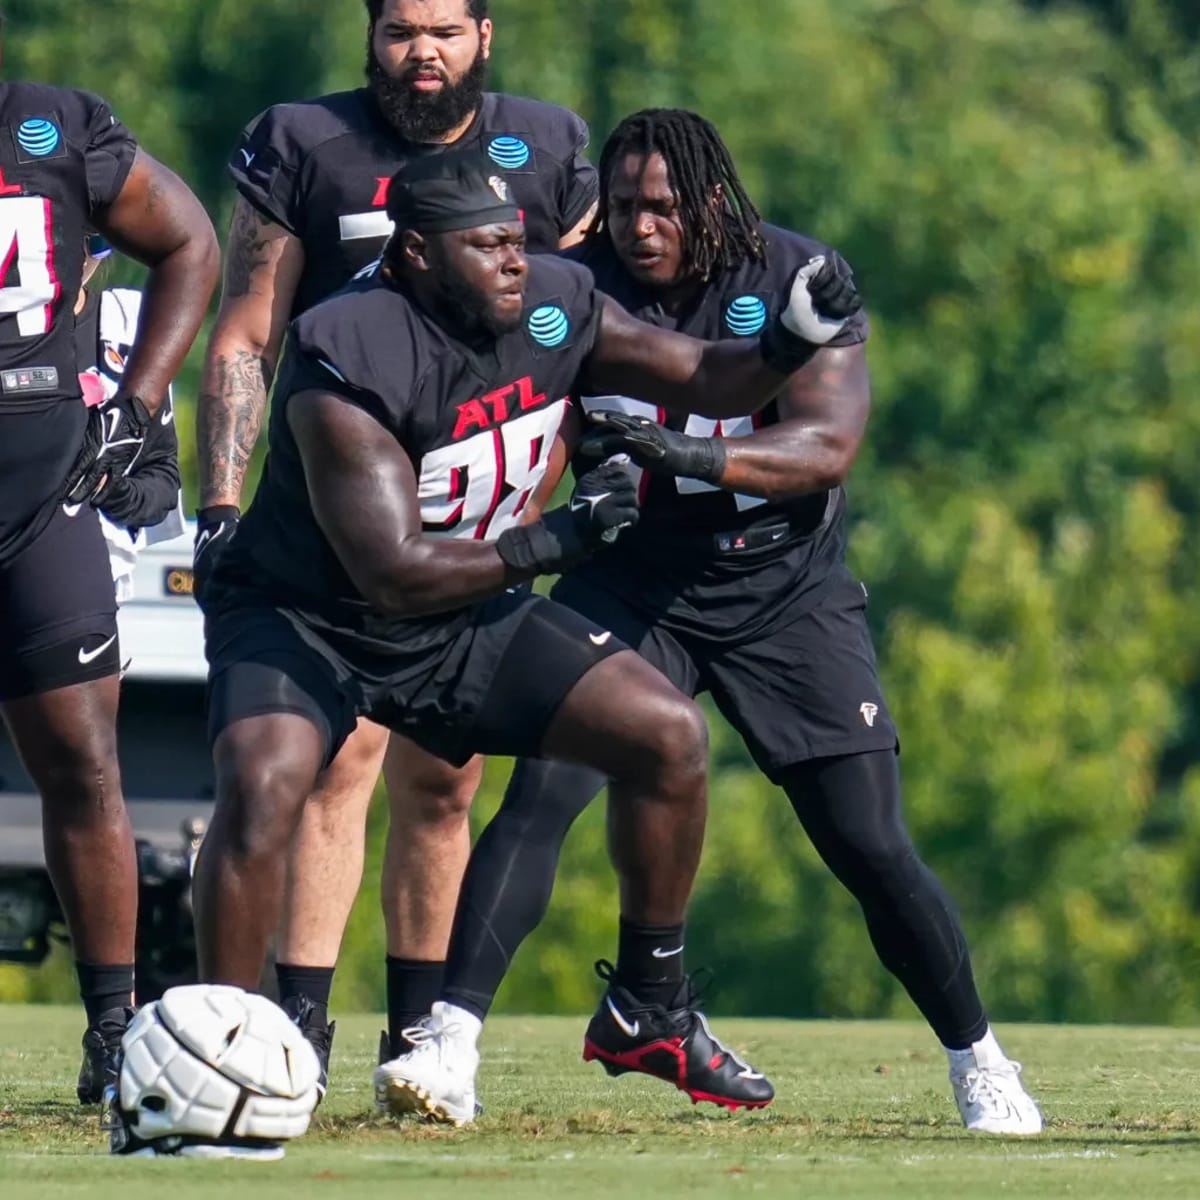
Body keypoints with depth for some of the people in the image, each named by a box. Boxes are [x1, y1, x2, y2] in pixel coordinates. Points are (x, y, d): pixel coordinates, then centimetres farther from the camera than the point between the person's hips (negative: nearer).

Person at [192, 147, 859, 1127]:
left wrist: (791, 341, -18)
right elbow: (392, 571, -33)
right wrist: (555, 541, -34)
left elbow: (707, 380, 3)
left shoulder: (553, 309, -10)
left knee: (669, 737, -4)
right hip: (306, 614, -6)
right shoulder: (348, 362, -30)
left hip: (463, 618, 6)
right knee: (262, 790, -33)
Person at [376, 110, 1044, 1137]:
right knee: (543, 791, -21)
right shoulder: (578, 288, -9)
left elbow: (830, 444, -25)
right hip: (634, 580, 1)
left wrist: (687, 453, -40)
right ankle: (451, 1035, -22)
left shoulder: (798, 279, -13)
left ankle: (976, 1058, 19)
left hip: (785, 589, -1)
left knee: (871, 848, -2)